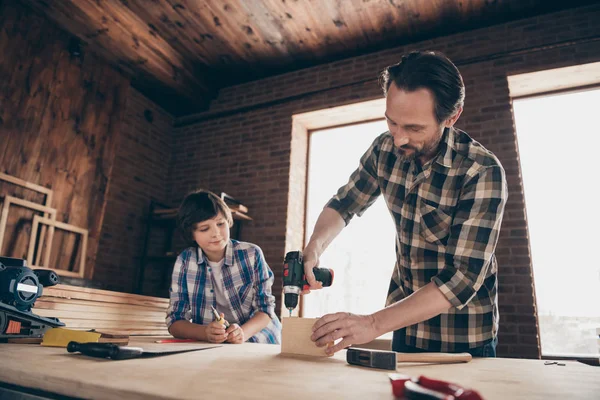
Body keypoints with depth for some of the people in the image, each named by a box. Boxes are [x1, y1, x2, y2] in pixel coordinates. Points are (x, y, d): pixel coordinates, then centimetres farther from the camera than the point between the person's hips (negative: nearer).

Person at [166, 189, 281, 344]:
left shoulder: (251, 254, -7)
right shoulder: (185, 261, -4)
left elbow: (265, 308, -5)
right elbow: (175, 320, -5)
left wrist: (243, 332, -25)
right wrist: (205, 332, -25)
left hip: (257, 341, -1)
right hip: (209, 346, 1)